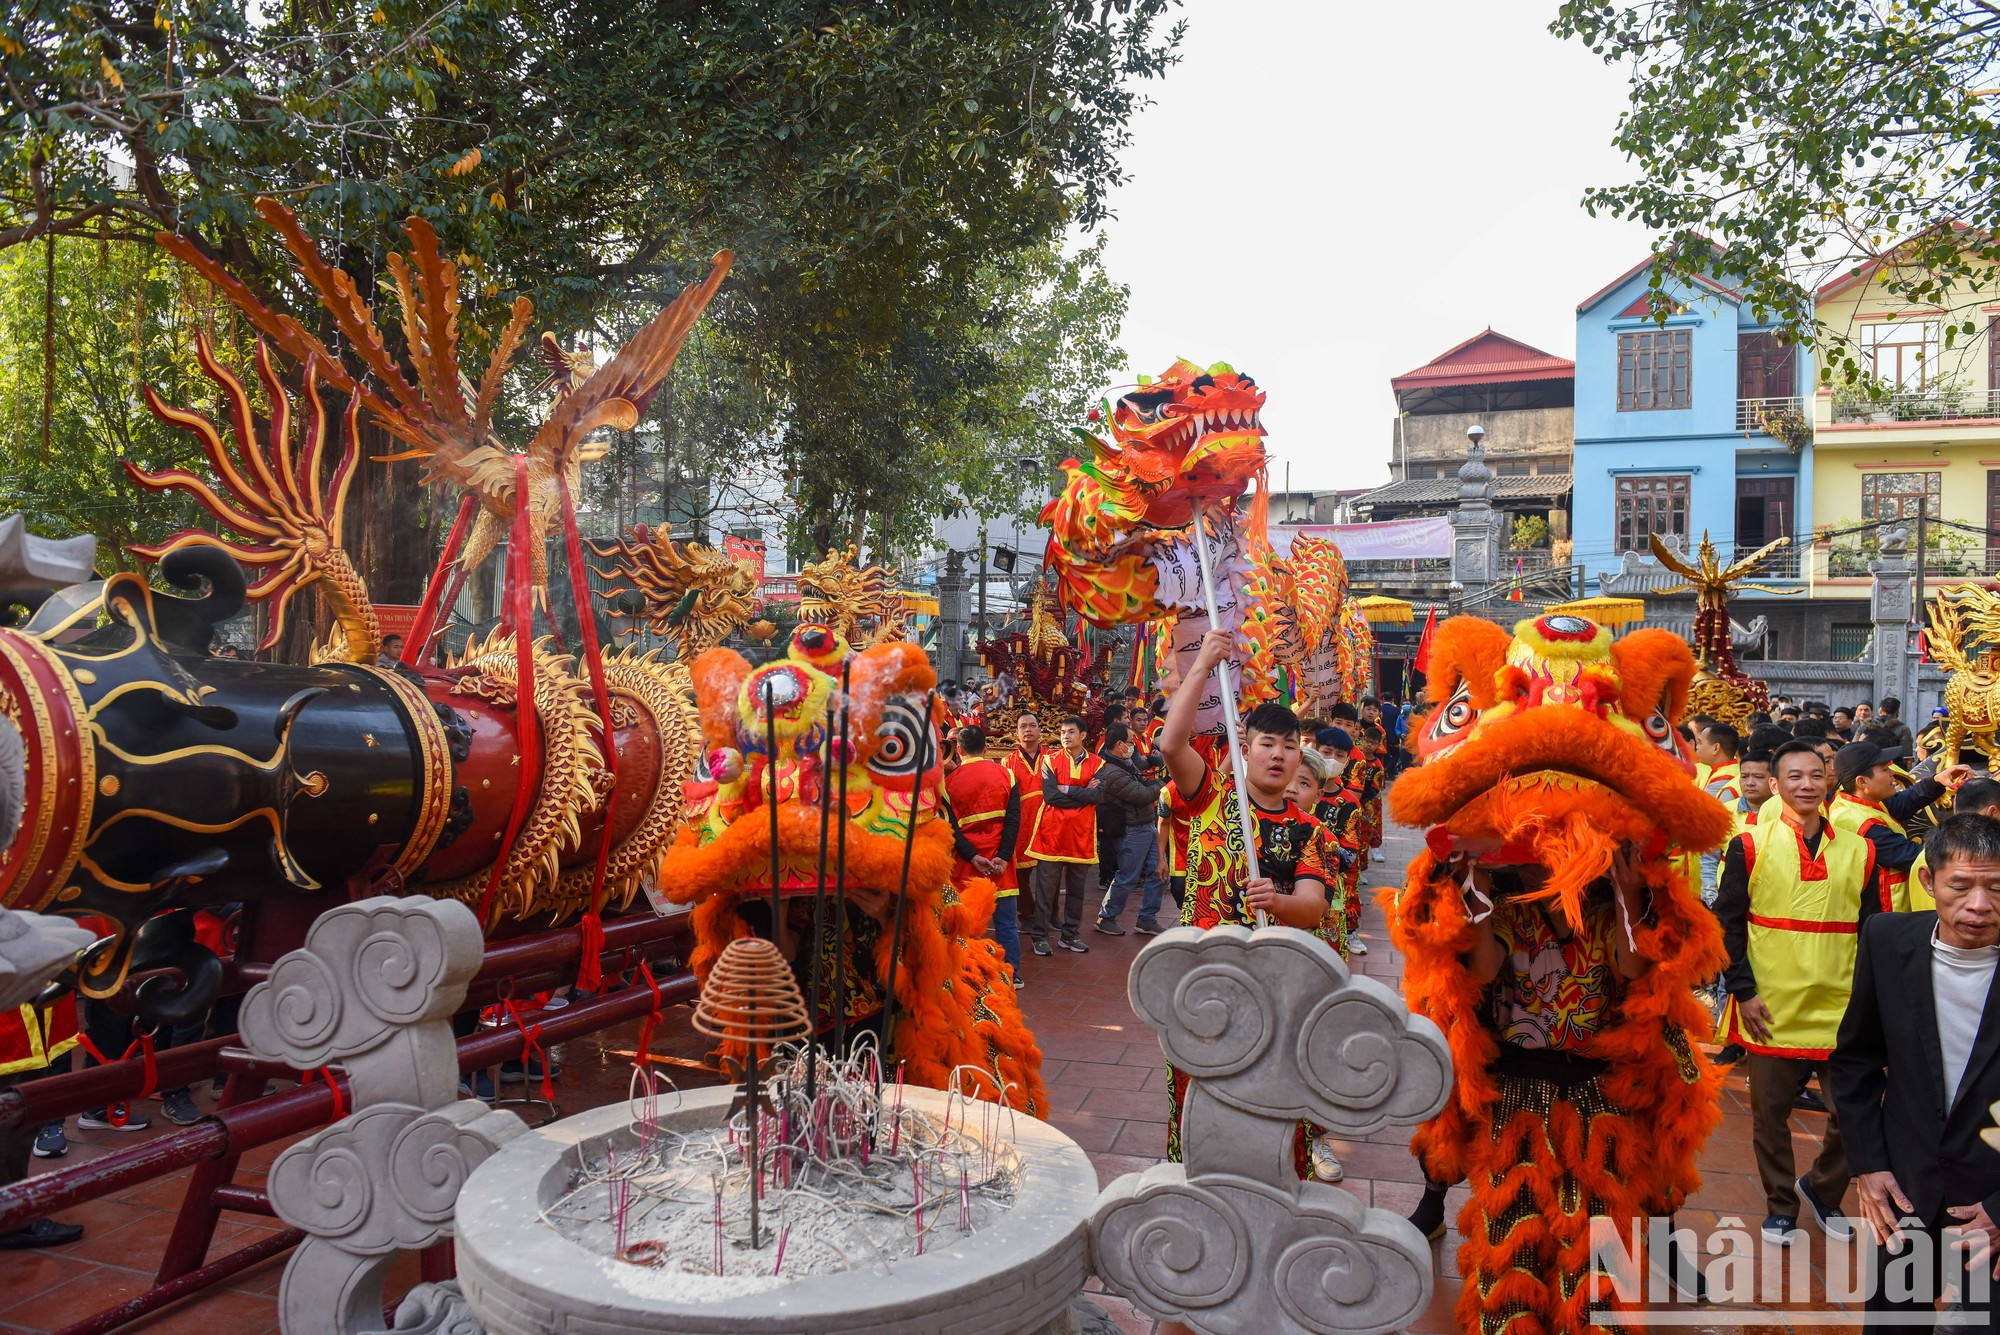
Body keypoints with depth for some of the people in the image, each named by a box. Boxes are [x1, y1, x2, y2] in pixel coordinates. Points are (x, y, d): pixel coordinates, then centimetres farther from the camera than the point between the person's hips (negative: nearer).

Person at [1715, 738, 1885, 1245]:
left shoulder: (1858, 850, 4)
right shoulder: (1751, 845, -3)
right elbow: (1727, 924, -3)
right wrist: (1743, 992, -8)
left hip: (1841, 1010, 2)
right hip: (1772, 1011, -2)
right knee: (1770, 1113, 8)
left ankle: (1822, 1189, 31)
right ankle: (1780, 1207, 28)